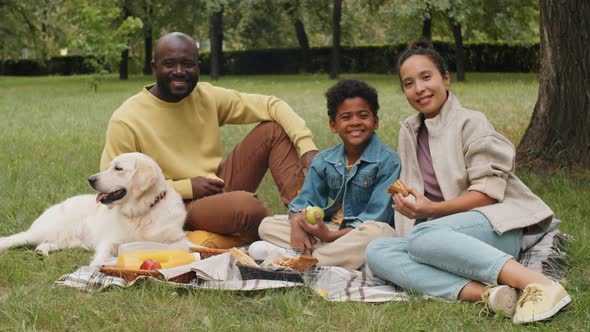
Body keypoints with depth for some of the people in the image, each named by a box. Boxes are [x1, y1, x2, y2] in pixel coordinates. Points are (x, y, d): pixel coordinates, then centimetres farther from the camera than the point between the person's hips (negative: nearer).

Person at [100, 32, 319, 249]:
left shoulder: (208, 97, 1)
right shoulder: (125, 122, -13)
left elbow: (271, 105, 1)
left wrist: (308, 148, -16)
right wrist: (186, 188, -16)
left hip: (220, 189, 6)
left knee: (275, 128, -5)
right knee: (245, 204, -36)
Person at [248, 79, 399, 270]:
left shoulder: (388, 161, -11)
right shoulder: (324, 161, 7)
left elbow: (377, 216, -17)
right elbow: (305, 201, 6)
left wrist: (330, 235, -24)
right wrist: (297, 223, -20)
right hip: (329, 229, 5)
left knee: (378, 232, -41)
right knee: (267, 225, -4)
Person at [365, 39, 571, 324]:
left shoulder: (470, 122, 1)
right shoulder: (408, 131, 20)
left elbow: (489, 191, -9)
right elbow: (410, 190, 23)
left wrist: (433, 209, -18)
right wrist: (404, 199, 0)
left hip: (495, 228, -6)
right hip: (438, 233, 6)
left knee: (422, 237, -38)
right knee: (376, 251, -23)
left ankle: (537, 284, -43)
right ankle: (483, 294, -40)